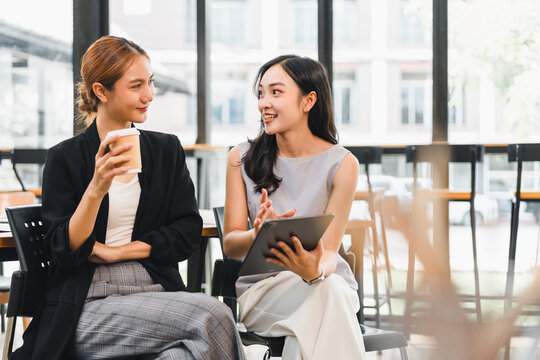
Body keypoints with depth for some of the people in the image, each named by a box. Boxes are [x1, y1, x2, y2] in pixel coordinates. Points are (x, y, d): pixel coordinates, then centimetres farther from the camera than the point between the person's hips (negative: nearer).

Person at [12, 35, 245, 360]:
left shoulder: (167, 150, 15)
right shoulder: (65, 159, 4)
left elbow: (189, 233, 7)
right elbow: (64, 251, -4)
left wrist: (115, 251, -3)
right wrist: (97, 188, -18)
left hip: (159, 292, 4)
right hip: (92, 305, -3)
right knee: (212, 316, -28)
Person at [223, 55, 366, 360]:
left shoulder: (342, 164, -4)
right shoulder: (242, 159, 3)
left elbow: (329, 251, -8)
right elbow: (230, 244, -1)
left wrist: (316, 269, -33)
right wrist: (257, 234, -25)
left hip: (329, 280, 0)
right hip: (262, 286, 0)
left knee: (323, 287, -37)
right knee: (325, 293, -34)